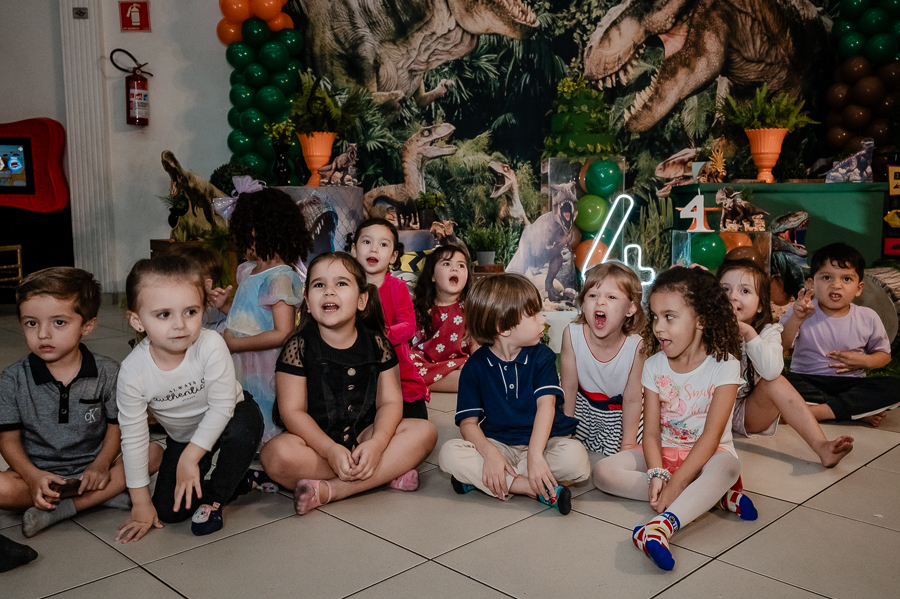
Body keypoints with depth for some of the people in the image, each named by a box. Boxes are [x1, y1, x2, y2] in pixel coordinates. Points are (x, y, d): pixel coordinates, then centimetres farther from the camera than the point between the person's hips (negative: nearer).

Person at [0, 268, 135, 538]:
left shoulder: (107, 372, -5)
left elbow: (117, 424, 0)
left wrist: (101, 464, -17)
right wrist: (33, 476, -20)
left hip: (92, 467, 1)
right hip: (38, 472, -1)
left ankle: (57, 511, -23)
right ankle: (105, 496, -20)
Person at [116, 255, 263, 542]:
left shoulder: (211, 345, -33)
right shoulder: (132, 371, -26)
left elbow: (222, 406, -27)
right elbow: (133, 438, -16)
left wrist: (190, 456, -28)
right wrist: (140, 503, -11)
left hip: (229, 418, -2)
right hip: (183, 435, 3)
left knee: (244, 430, -37)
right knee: (169, 512, -4)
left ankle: (213, 497, -8)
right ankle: (233, 478, 22)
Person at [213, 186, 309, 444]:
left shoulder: (280, 278, -19)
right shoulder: (248, 270, 11)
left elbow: (282, 334, -25)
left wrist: (235, 343, -21)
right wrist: (225, 305, 3)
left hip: (262, 363, -9)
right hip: (238, 363, 9)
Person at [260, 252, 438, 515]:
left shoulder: (376, 344, 1)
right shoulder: (299, 347, -7)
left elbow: (390, 401, -3)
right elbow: (292, 411, -12)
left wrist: (377, 443, -24)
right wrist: (331, 450, -26)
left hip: (365, 436, 3)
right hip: (316, 441, -3)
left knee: (425, 431, -19)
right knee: (277, 454, -33)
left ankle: (330, 490, -26)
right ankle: (385, 474, -24)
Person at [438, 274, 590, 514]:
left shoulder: (542, 357, 0)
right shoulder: (475, 366, -2)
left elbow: (546, 404, -15)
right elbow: (468, 422, -6)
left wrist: (535, 454, -30)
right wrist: (489, 453, -27)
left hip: (543, 442, 0)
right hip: (499, 446, 0)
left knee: (575, 457, -31)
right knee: (449, 452, -26)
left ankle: (478, 479, -24)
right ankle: (540, 489, -28)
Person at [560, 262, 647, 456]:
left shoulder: (636, 346, -28)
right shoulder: (572, 334, -25)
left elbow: (632, 400, -15)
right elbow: (569, 387, -12)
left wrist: (628, 444, -9)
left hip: (618, 410, -1)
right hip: (583, 405, 1)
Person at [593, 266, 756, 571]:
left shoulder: (723, 365, -14)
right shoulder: (654, 365, -2)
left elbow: (711, 435, -20)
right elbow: (651, 431, -6)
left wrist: (675, 483, -27)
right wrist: (656, 474, -25)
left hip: (708, 454, -4)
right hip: (665, 452, 5)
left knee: (726, 467, -39)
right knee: (604, 472, -20)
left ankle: (662, 525, -55)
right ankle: (709, 494, -23)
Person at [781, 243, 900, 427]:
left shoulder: (868, 318, 2)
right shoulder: (802, 311, -4)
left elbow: (884, 354, 14)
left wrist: (864, 361, -8)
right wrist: (795, 319, -29)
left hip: (850, 383, 2)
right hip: (807, 381, -2)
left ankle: (818, 411, -28)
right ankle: (860, 411, -24)